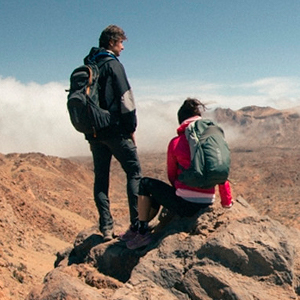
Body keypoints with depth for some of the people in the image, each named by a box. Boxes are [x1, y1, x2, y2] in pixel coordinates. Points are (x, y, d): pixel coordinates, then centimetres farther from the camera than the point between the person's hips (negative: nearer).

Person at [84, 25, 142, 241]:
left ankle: (106, 228, 7)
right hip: (115, 130, -7)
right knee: (134, 172, 2)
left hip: (94, 132, 7)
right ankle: (137, 222, -3)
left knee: (101, 177, 9)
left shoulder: (87, 66, 15)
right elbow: (125, 98, -12)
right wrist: (131, 128, -3)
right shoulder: (113, 64, -7)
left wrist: (90, 132, 18)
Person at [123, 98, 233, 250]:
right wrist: (227, 202, 19)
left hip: (184, 205, -5)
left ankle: (143, 233, 12)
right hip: (207, 205, 6)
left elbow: (172, 176, 8)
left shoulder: (176, 143, -3)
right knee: (157, 193, 29)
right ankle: (140, 229, 40)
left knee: (145, 183, 14)